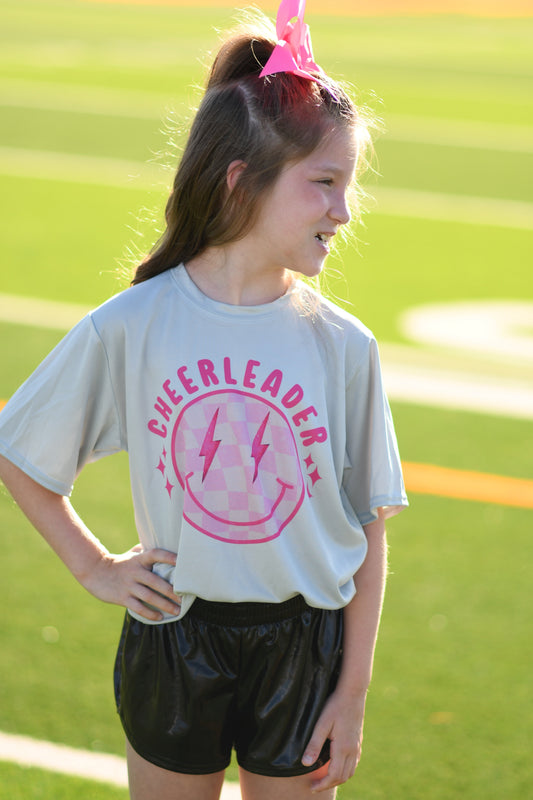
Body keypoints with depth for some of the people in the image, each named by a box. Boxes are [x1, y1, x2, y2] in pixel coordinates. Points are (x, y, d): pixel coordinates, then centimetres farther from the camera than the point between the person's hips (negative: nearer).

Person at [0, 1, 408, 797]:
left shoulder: (343, 346, -7)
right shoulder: (128, 329, -10)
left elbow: (368, 535, -2)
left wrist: (353, 692, -3)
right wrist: (94, 567, 0)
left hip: (303, 645, 1)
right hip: (174, 637, 0)